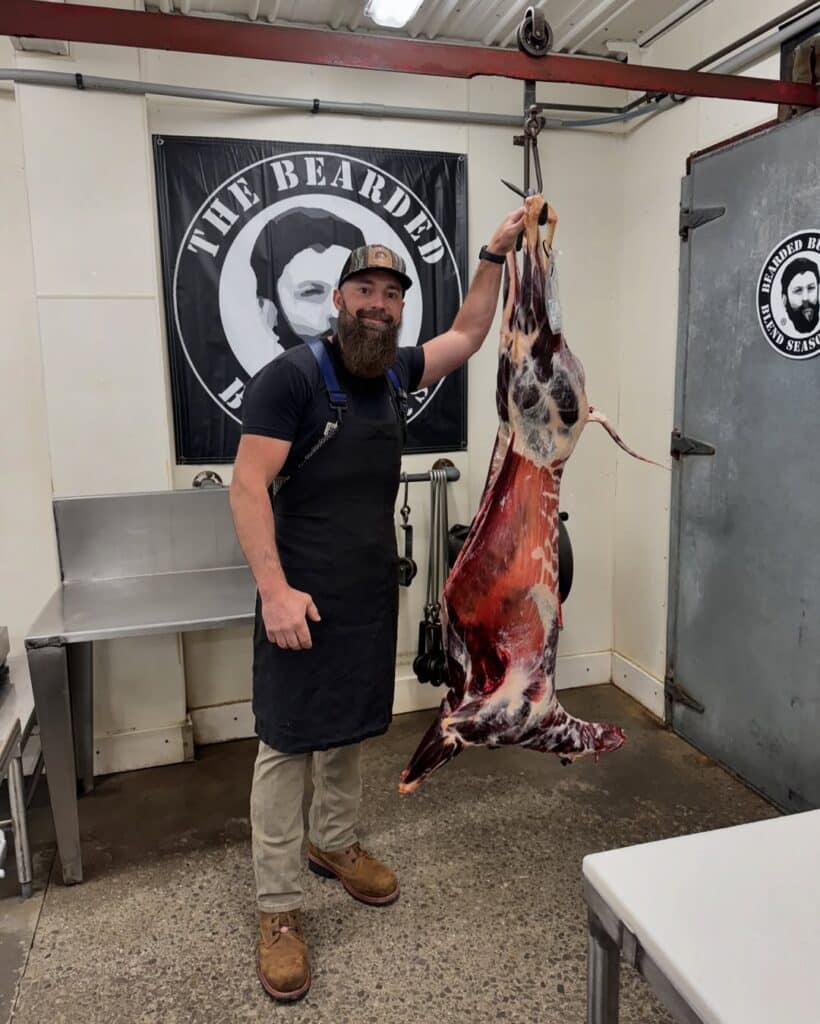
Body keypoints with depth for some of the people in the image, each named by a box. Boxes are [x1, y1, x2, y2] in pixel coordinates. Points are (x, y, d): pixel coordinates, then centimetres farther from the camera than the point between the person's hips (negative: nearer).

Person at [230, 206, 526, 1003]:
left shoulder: (394, 371, 6)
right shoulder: (292, 376, -14)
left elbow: (467, 336, 22)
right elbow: (248, 485, -17)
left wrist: (495, 254, 16)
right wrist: (275, 588, -24)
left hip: (371, 592, 7)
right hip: (303, 596, -6)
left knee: (349, 728, 19)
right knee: (287, 744, 2)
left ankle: (334, 844, 40)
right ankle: (278, 909, 16)